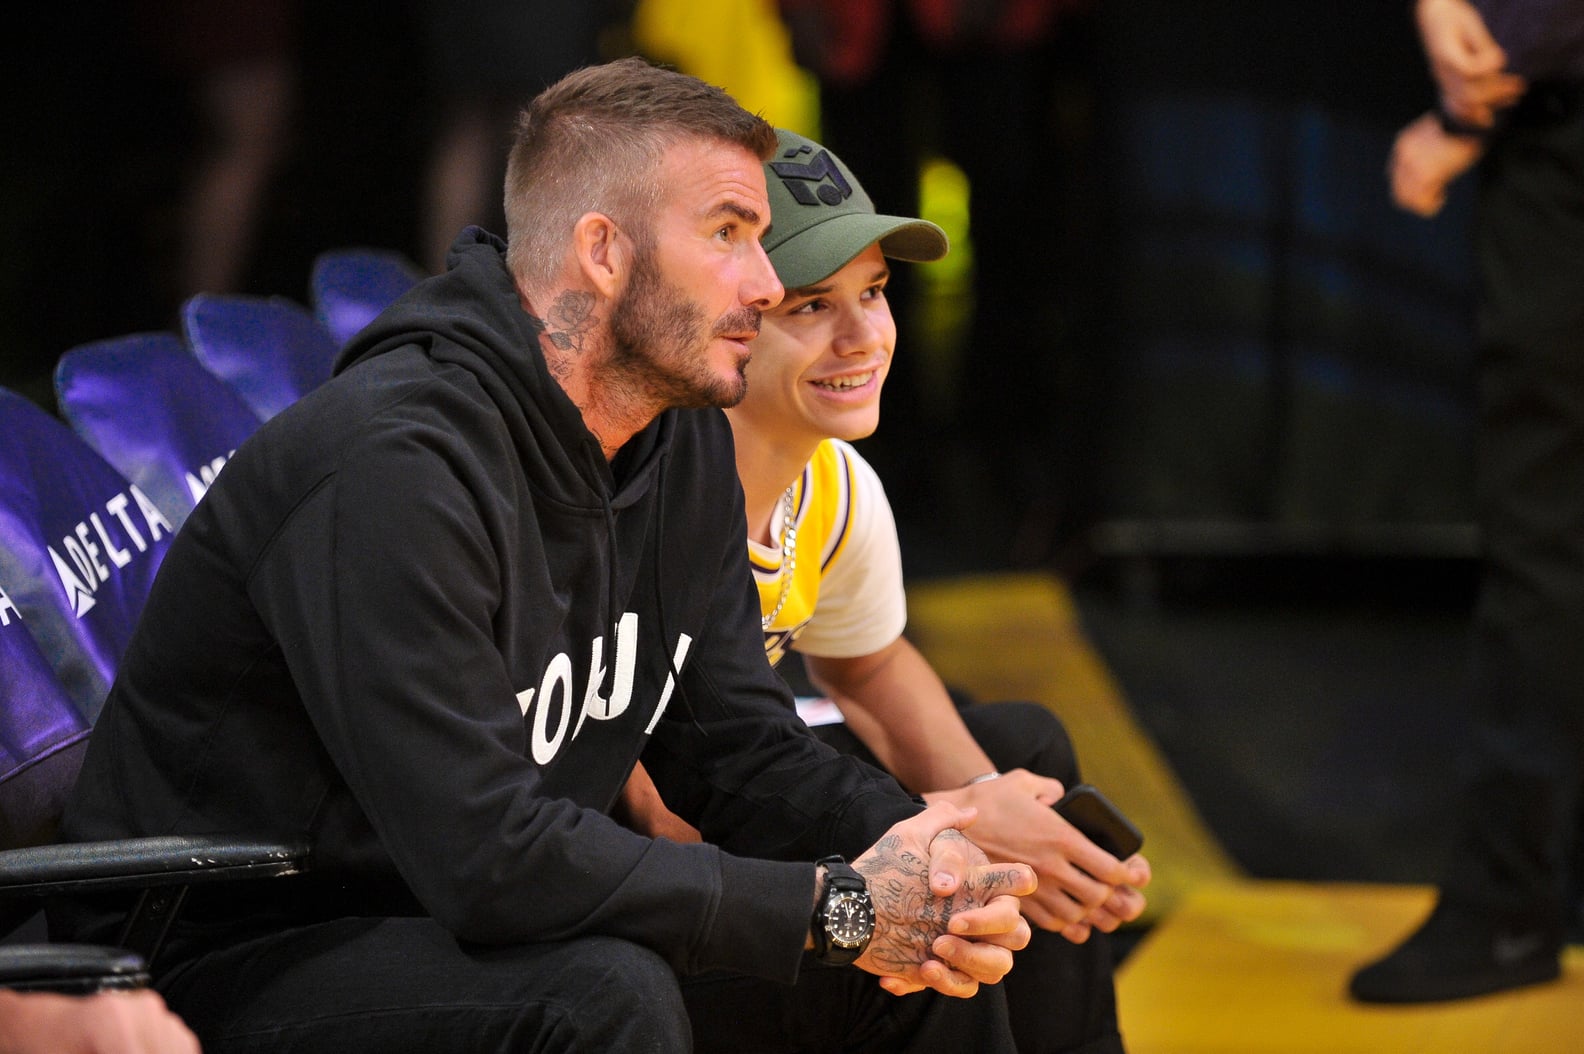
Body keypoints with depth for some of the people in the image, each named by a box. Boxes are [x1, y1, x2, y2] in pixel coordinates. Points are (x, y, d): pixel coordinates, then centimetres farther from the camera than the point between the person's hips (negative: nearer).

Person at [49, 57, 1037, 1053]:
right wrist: (837, 906, -25)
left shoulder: (687, 446, 4)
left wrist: (913, 855, -15)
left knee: (937, 955, 2)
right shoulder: (395, 464, -25)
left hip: (489, 929, 8)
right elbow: (490, 856, -31)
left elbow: (744, 751, 6)